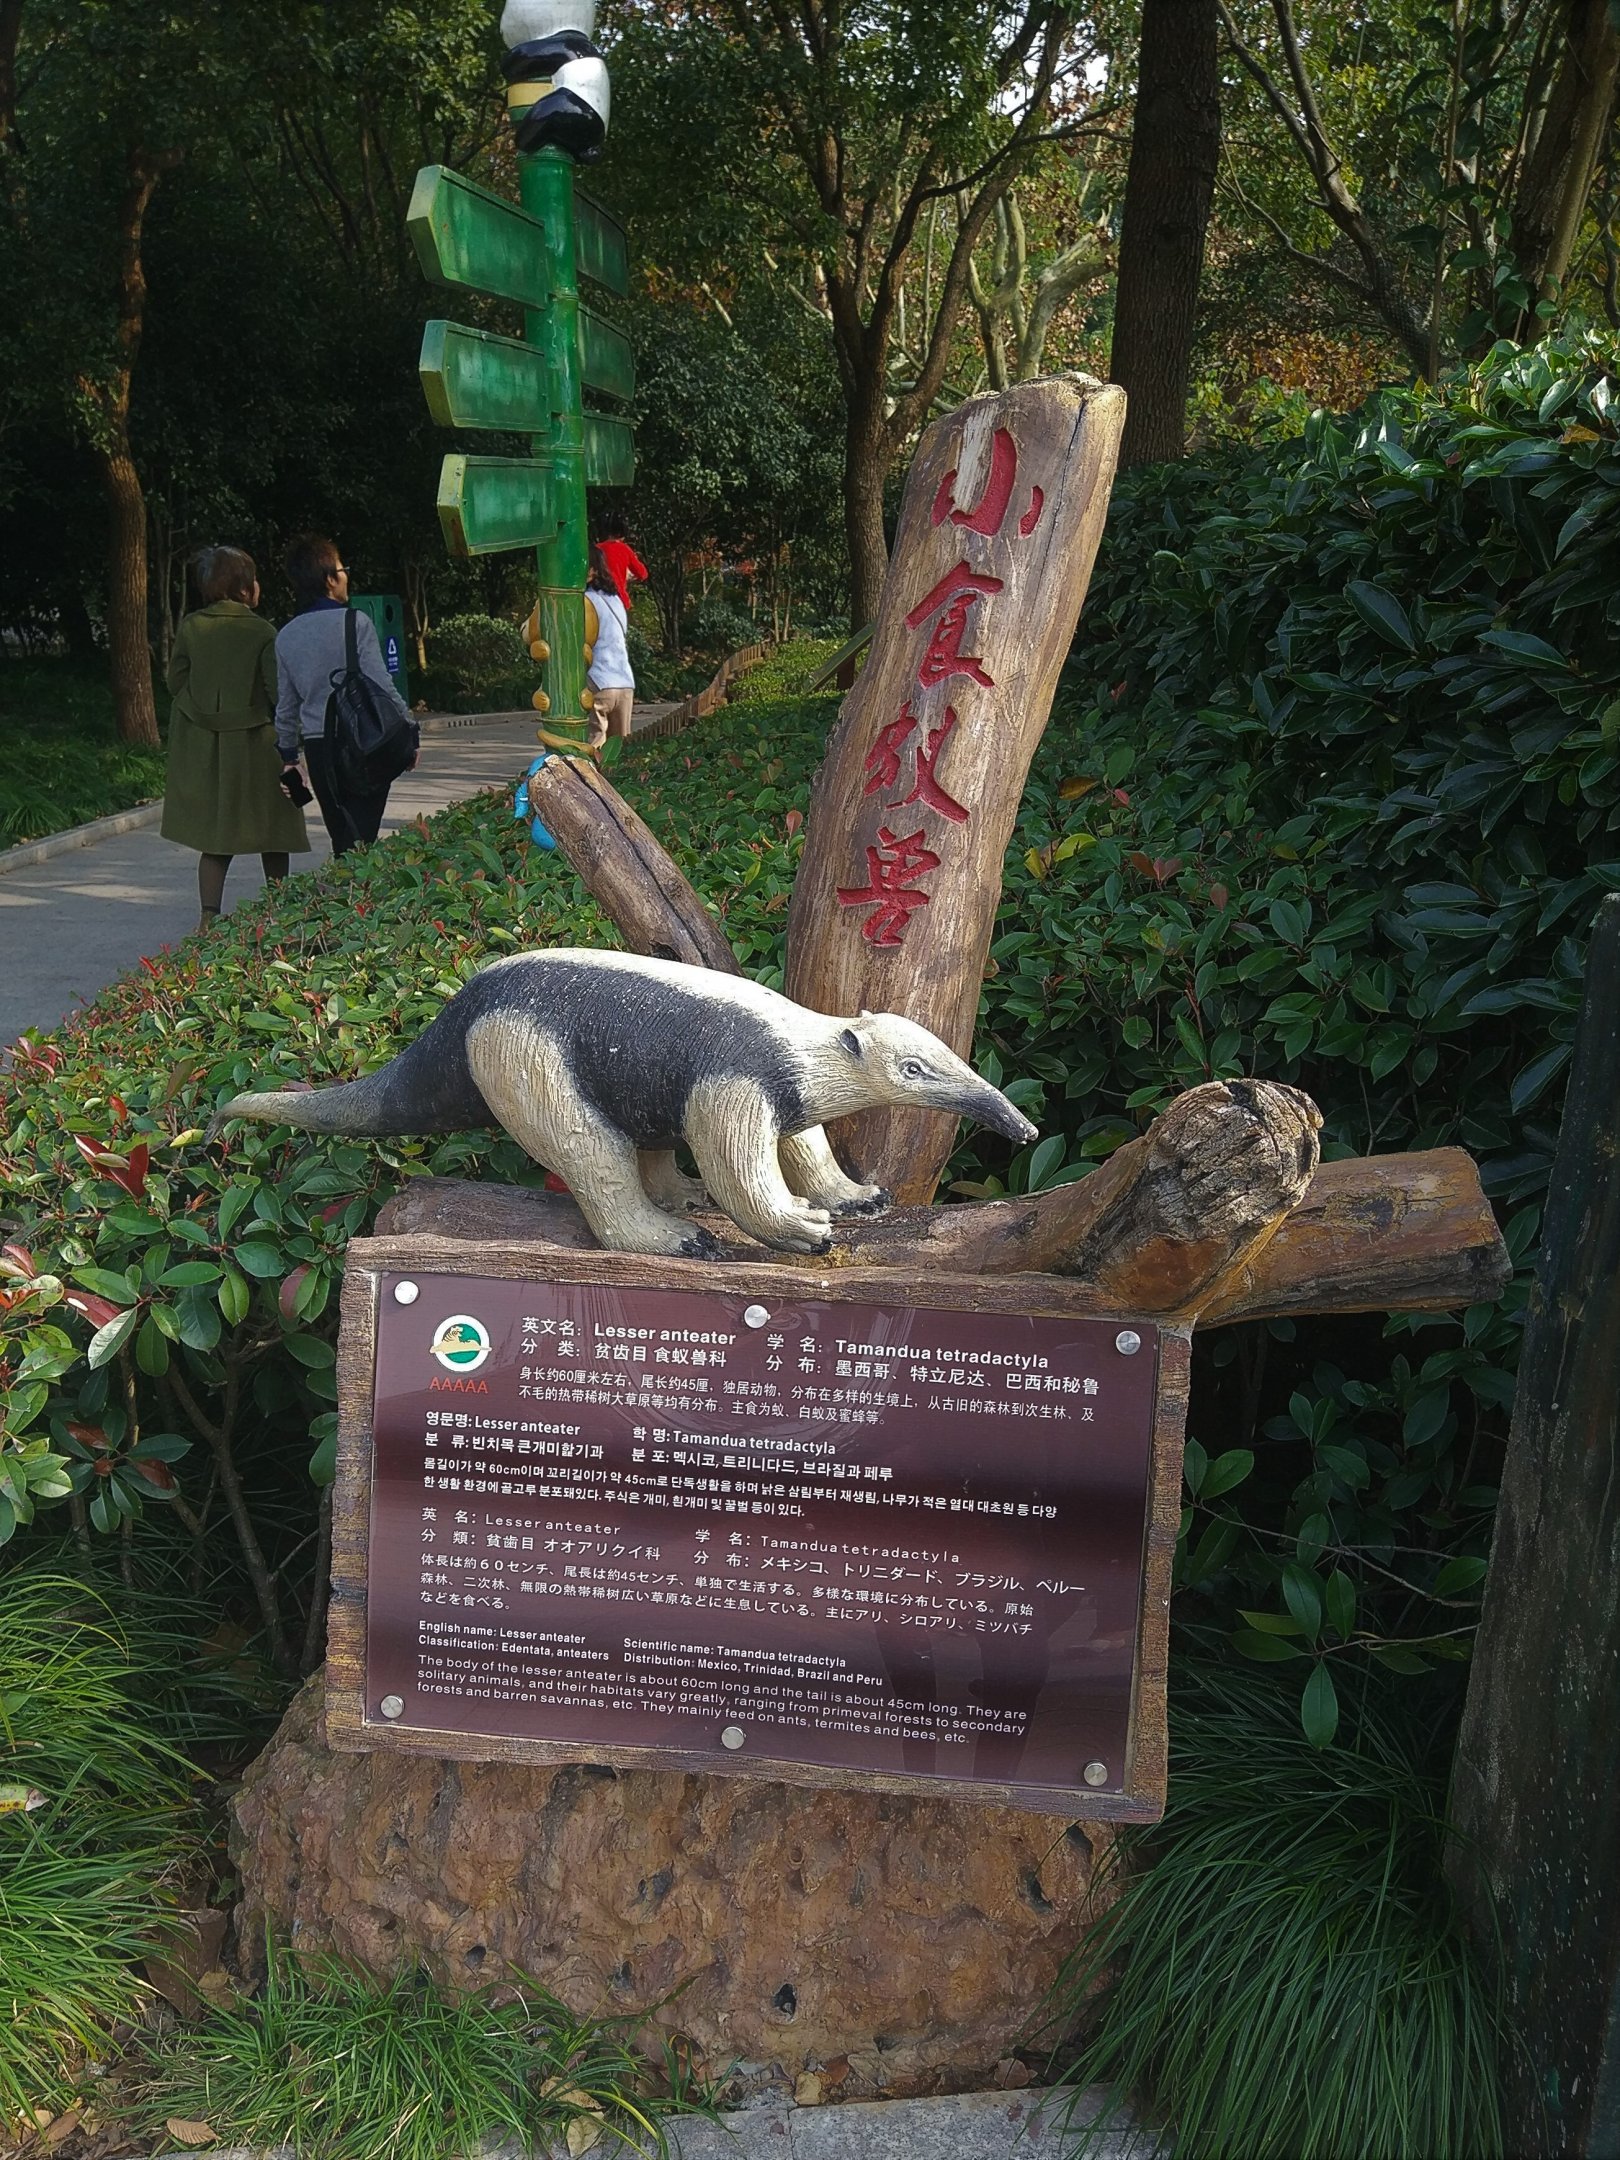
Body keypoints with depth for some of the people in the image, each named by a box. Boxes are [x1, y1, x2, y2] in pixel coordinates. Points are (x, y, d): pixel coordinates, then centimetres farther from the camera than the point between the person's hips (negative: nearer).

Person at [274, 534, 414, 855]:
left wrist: (288, 753, 24)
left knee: (341, 839, 14)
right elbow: (381, 685, -11)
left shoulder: (285, 636, 9)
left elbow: (286, 702, 15)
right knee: (362, 839, -6)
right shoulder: (355, 623, -9)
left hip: (316, 747, 5)